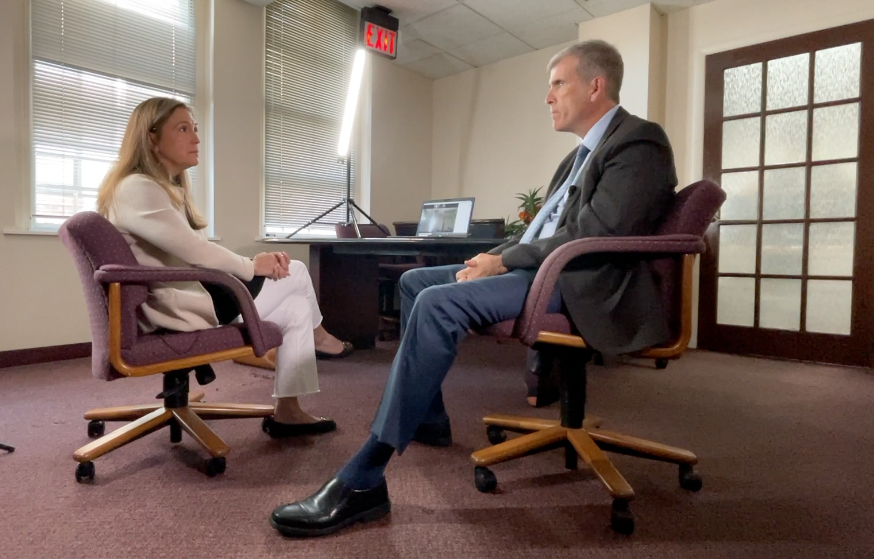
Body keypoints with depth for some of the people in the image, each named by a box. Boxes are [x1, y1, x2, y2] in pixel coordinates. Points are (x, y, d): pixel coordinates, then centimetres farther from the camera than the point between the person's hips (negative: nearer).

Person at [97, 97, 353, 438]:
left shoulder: (169, 188, 17)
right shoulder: (137, 189, -17)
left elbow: (200, 257, 12)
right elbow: (195, 252, -23)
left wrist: (255, 264, -3)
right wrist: (253, 266, -7)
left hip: (195, 294, 10)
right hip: (180, 309, -10)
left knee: (297, 308, 4)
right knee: (295, 273, -5)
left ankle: (287, 412, 12)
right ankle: (316, 335, 28)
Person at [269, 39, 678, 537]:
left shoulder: (638, 142, -9)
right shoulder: (584, 153, 21)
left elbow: (591, 238, -22)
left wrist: (502, 261, -15)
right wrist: (495, 256, 2)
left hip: (583, 285, -10)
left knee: (439, 304, -30)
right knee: (416, 282, 8)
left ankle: (363, 481, -25)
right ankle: (426, 417, 17)